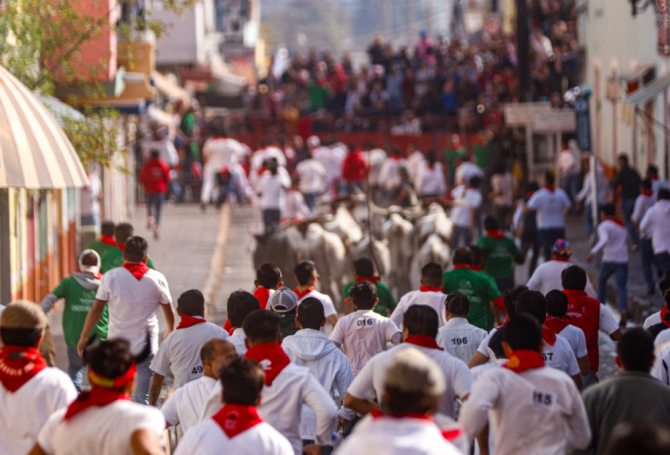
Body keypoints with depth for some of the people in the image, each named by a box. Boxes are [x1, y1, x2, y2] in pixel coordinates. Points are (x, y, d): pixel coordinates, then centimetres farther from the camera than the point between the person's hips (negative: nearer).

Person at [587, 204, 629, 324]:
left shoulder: (604, 226, -6)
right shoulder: (622, 225, 16)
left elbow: (604, 240, -25)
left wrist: (593, 252, -31)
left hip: (609, 260, -4)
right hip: (623, 259, 4)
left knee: (602, 281, 23)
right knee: (622, 287, -3)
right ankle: (624, 311, -23)